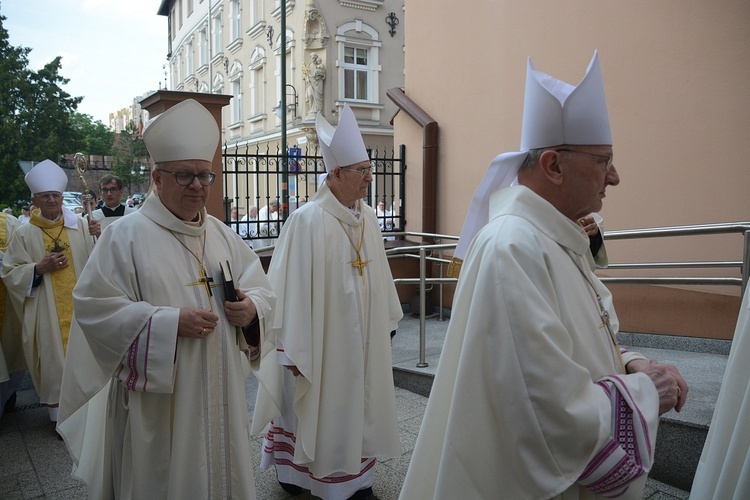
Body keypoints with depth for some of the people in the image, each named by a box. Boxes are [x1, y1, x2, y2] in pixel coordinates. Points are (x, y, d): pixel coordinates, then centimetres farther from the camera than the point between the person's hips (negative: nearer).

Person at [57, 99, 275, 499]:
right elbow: (93, 305, -14)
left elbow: (260, 287, 12)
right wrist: (169, 322, -21)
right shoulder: (127, 235, -9)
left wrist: (252, 307, -12)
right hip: (157, 401, -5)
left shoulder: (222, 235, 8)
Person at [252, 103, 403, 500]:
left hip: (360, 335, 7)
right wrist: (294, 350, -17)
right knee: (319, 406, 8)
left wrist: (386, 320, 16)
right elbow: (295, 286, -18)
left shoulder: (367, 217, 3)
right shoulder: (308, 220, -18)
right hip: (322, 341, -7)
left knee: (357, 404, 16)